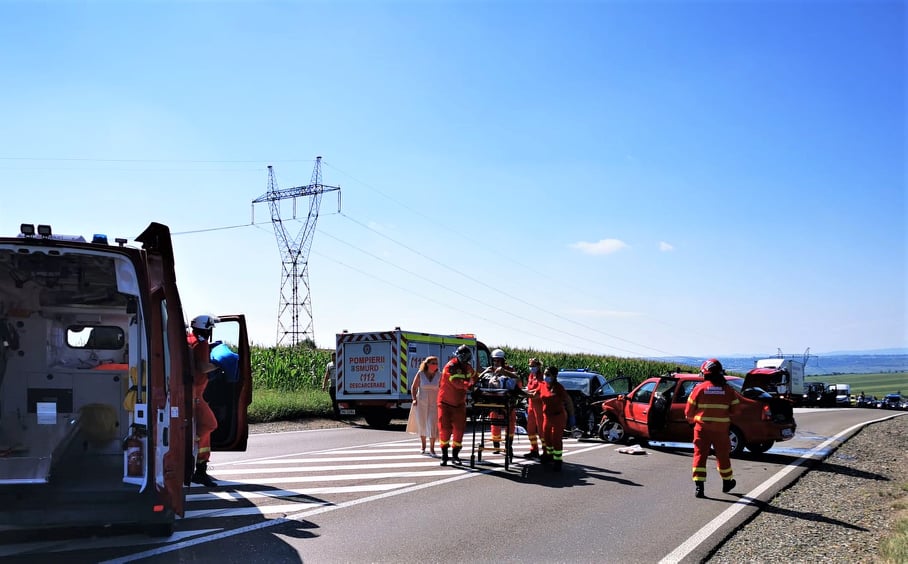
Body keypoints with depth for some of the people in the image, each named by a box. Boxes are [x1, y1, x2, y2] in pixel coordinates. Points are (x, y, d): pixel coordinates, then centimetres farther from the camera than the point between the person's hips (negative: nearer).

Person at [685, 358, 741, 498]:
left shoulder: (699, 388, -5)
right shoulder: (728, 390, -1)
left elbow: (689, 410, -2)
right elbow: (735, 409, 3)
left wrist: (691, 420, 19)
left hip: (702, 428, -1)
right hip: (721, 429, 1)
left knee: (700, 455, 2)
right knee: (723, 456, 17)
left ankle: (699, 486, -7)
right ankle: (727, 483, 35)